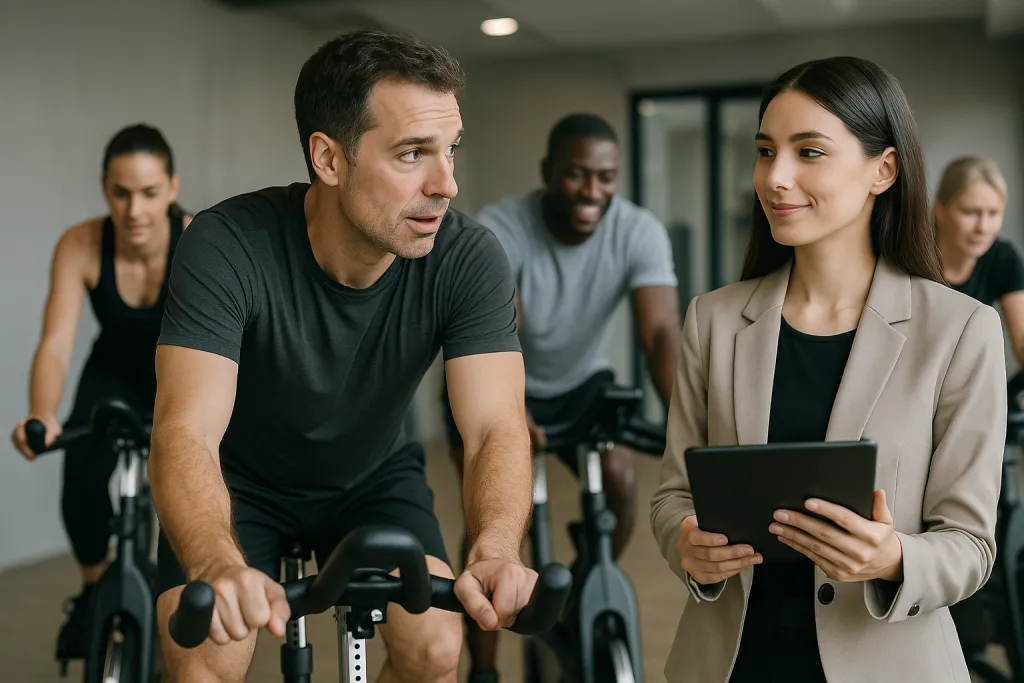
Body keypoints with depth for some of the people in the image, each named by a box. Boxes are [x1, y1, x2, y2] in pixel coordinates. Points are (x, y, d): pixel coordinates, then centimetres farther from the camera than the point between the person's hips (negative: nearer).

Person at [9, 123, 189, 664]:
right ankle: (94, 588, 5)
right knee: (83, 482, -25)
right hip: (116, 374, 1)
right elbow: (56, 345, -33)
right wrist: (42, 417, -52)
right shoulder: (80, 246, -26)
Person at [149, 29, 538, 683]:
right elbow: (187, 433, -38)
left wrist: (494, 552, -53)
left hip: (373, 477, 2)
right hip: (241, 480, -1)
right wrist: (220, 566, -60)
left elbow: (496, 427, -31)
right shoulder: (229, 244, -31)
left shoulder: (469, 257, -25)